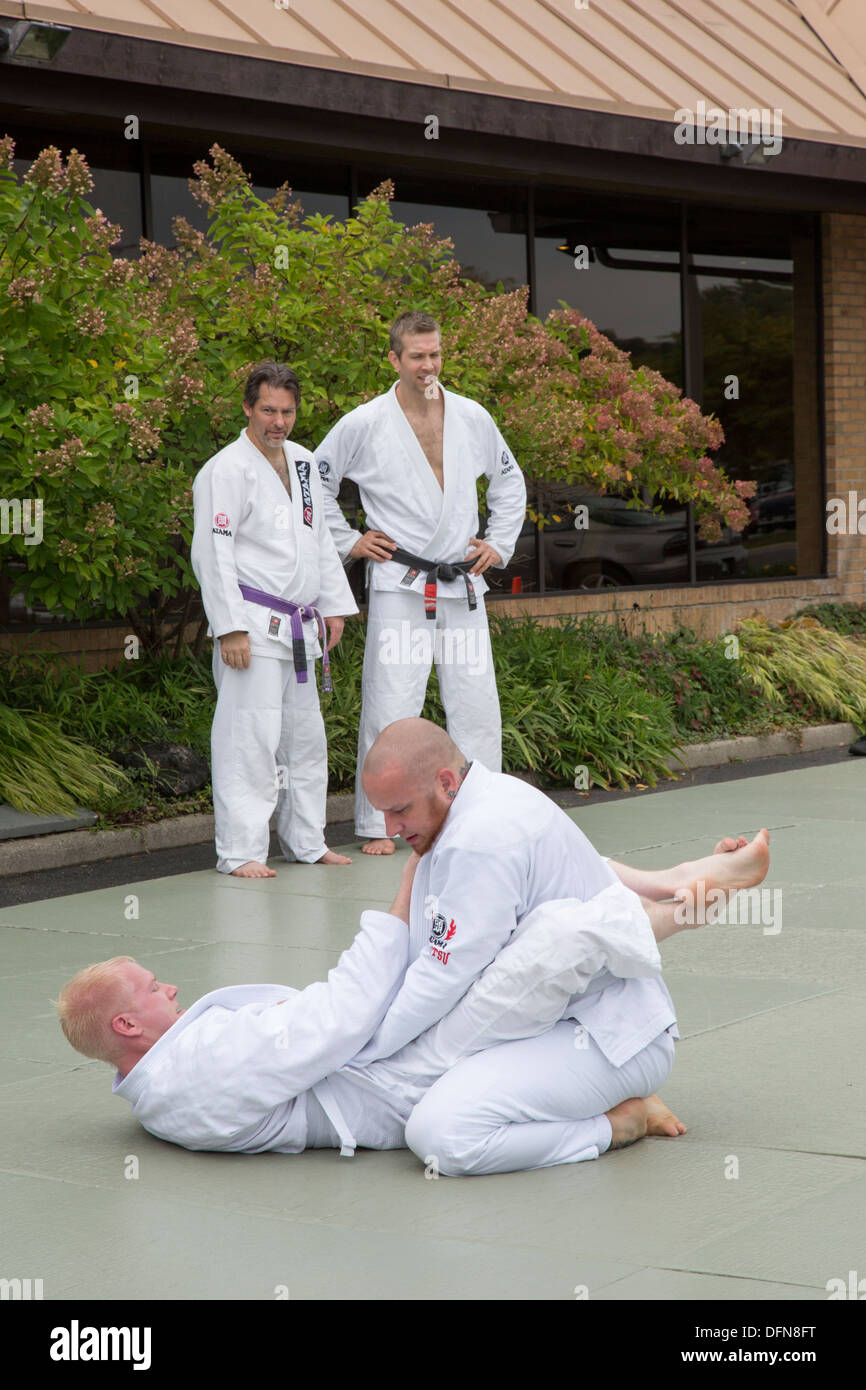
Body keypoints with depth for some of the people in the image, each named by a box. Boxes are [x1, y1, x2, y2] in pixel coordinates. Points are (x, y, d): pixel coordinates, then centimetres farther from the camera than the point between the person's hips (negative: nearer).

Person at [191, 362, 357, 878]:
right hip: (252, 625, -8)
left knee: (305, 735, 14)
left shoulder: (303, 463, 14)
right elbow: (213, 552, -15)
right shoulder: (226, 470, -11)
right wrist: (230, 627, -20)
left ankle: (306, 841, 26)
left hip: (299, 626, 8)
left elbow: (320, 540, 22)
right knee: (250, 737, -11)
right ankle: (241, 851, -7)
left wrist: (334, 605, 17)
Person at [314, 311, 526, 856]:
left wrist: (500, 542, 13)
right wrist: (346, 541, 2)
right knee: (391, 707, -5)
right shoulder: (364, 424, -4)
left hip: (463, 584, 4)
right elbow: (315, 481, 7)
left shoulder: (472, 417, 7)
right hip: (399, 586, -4)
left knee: (477, 704, 5)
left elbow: (510, 480, 22)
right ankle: (377, 825, 5)